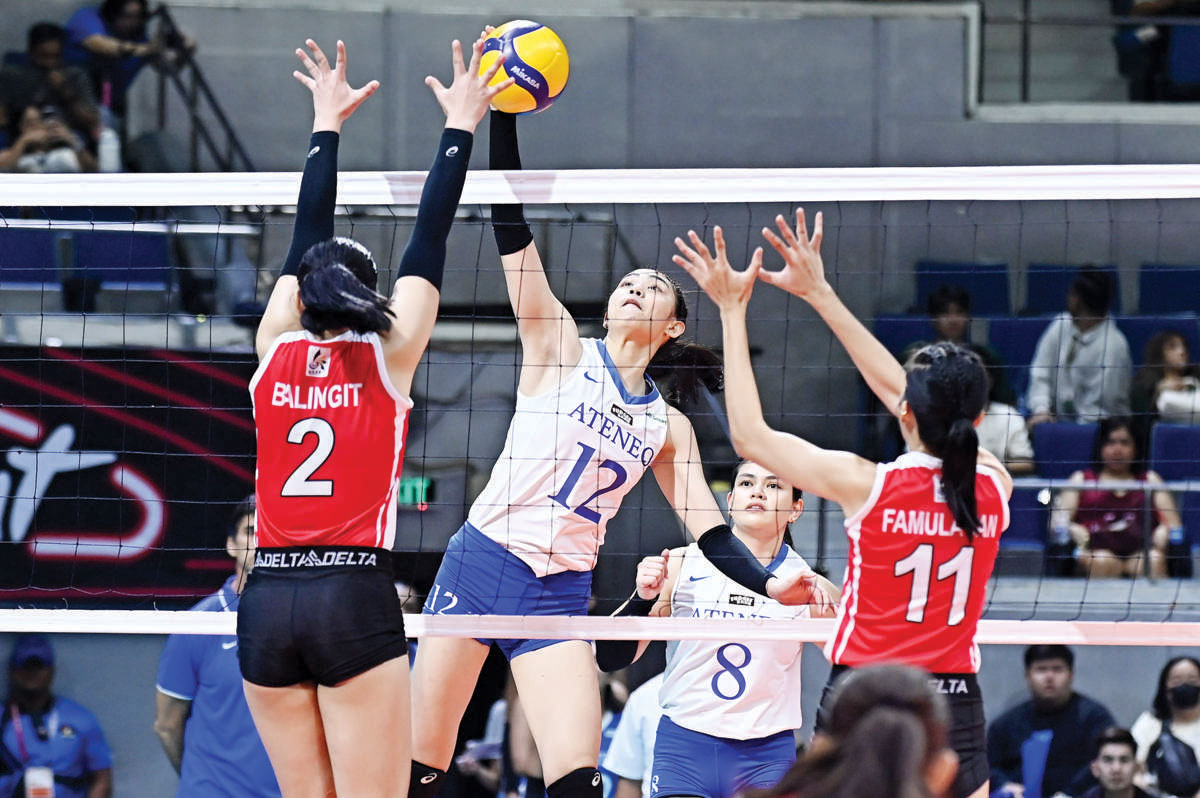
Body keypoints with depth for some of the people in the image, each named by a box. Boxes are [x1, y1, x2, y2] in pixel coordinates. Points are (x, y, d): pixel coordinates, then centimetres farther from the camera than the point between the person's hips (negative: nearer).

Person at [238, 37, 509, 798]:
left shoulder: (276, 350, 8)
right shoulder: (389, 357, 2)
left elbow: (309, 235, 21)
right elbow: (431, 236, 9)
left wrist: (328, 123, 32)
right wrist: (461, 128, 18)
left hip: (266, 601, 4)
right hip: (354, 595, -4)